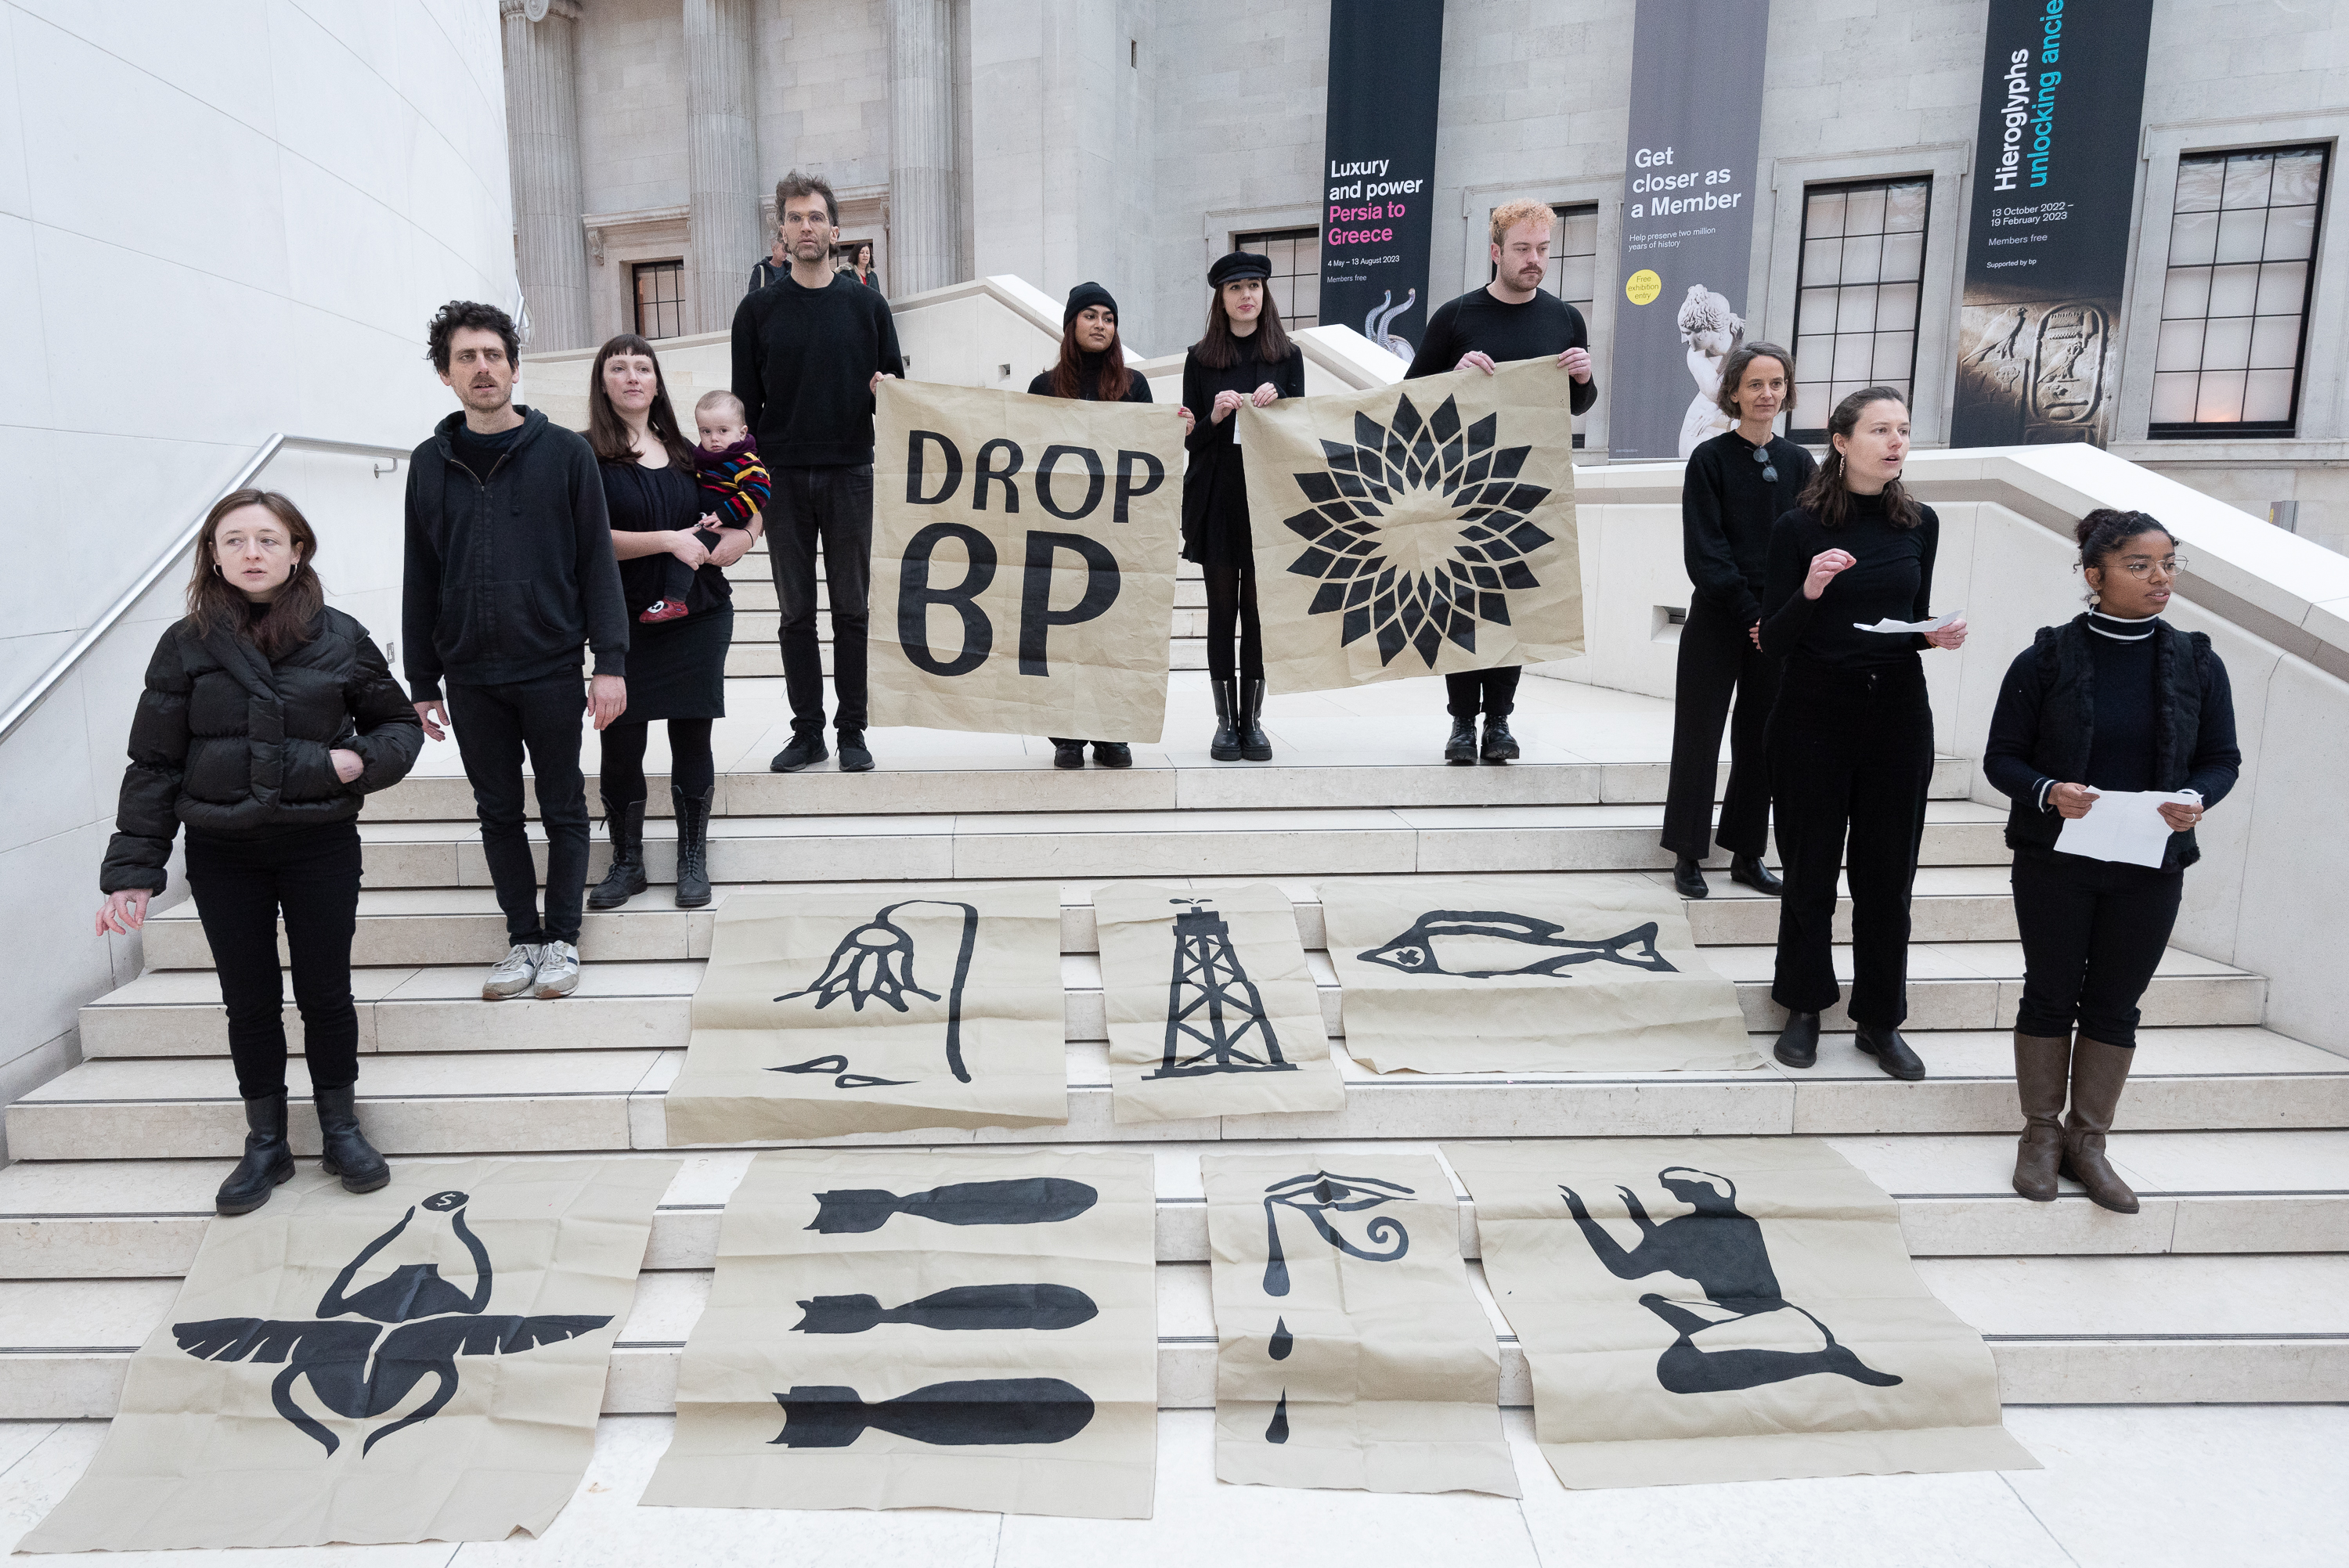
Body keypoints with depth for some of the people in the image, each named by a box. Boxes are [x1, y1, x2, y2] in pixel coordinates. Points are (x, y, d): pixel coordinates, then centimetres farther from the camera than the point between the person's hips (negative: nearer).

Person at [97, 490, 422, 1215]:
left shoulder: (339, 638, -4)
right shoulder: (186, 646, -3)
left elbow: (399, 722, 9)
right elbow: (154, 763, -1)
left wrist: (363, 760, -13)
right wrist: (133, 869, -5)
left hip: (321, 847, -1)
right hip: (223, 855, 1)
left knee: (325, 992, 9)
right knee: (249, 1000, 10)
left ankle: (341, 1130, 26)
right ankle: (265, 1143, 26)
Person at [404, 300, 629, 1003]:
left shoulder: (564, 452, -1)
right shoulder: (430, 464, 8)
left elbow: (597, 560, -3)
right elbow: (420, 578, 10)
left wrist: (610, 661, -9)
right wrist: (421, 681, 8)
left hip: (551, 669, -3)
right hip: (470, 675, 3)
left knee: (563, 810, 6)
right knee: (498, 813, 10)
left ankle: (563, 939, 19)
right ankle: (523, 938, 23)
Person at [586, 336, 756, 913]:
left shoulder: (685, 453, 13)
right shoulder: (588, 454, -1)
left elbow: (741, 516, 24)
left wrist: (738, 535, 2)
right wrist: (669, 541, -16)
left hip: (700, 614, 3)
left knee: (692, 737, 5)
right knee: (621, 743, 0)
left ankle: (693, 861, 16)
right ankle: (626, 862, 16)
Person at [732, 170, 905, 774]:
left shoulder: (866, 304, 5)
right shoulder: (758, 310, 6)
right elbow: (745, 402, 7)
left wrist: (888, 392, -14)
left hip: (850, 475, -1)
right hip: (783, 478, 1)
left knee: (852, 608, 3)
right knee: (796, 612, 5)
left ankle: (852, 730, 12)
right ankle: (807, 731, 13)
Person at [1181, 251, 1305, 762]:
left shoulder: (1287, 356, 9)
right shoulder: (1201, 359, 7)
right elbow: (1189, 439, 5)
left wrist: (1275, 400, -12)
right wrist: (1215, 416, -15)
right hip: (1217, 498, 0)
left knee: (1259, 609, 1)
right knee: (1222, 610, 2)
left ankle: (1253, 721, 9)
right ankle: (1225, 721, 9)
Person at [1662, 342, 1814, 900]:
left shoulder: (1798, 463, 7)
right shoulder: (1710, 460, -4)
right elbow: (1704, 550, -9)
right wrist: (1751, 612, -14)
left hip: (1777, 620, 4)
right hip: (1717, 620, -4)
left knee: (1761, 739, 8)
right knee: (1700, 735, 2)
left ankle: (1747, 853, 19)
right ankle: (1688, 855, 11)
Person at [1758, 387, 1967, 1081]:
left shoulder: (1919, 524, 5)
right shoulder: (1799, 528, -7)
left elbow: (1915, 619, 15)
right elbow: (1774, 641, -8)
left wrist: (1939, 634, -7)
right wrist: (1810, 590, -25)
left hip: (1898, 714, 3)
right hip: (1814, 716, -3)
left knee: (1888, 874, 8)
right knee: (1810, 870, 6)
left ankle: (1880, 1019, 22)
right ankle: (1804, 1007, 24)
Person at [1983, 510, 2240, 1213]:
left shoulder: (2196, 664, 0)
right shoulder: (2045, 659, -8)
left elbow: (2223, 758, 7)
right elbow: (2001, 759, -5)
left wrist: (2197, 799, -14)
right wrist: (2048, 792, -25)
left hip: (2150, 870, 2)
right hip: (2055, 863, -2)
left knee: (2115, 1005, 10)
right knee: (2050, 995, 8)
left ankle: (2088, 1140, 24)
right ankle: (2041, 1133, 24)